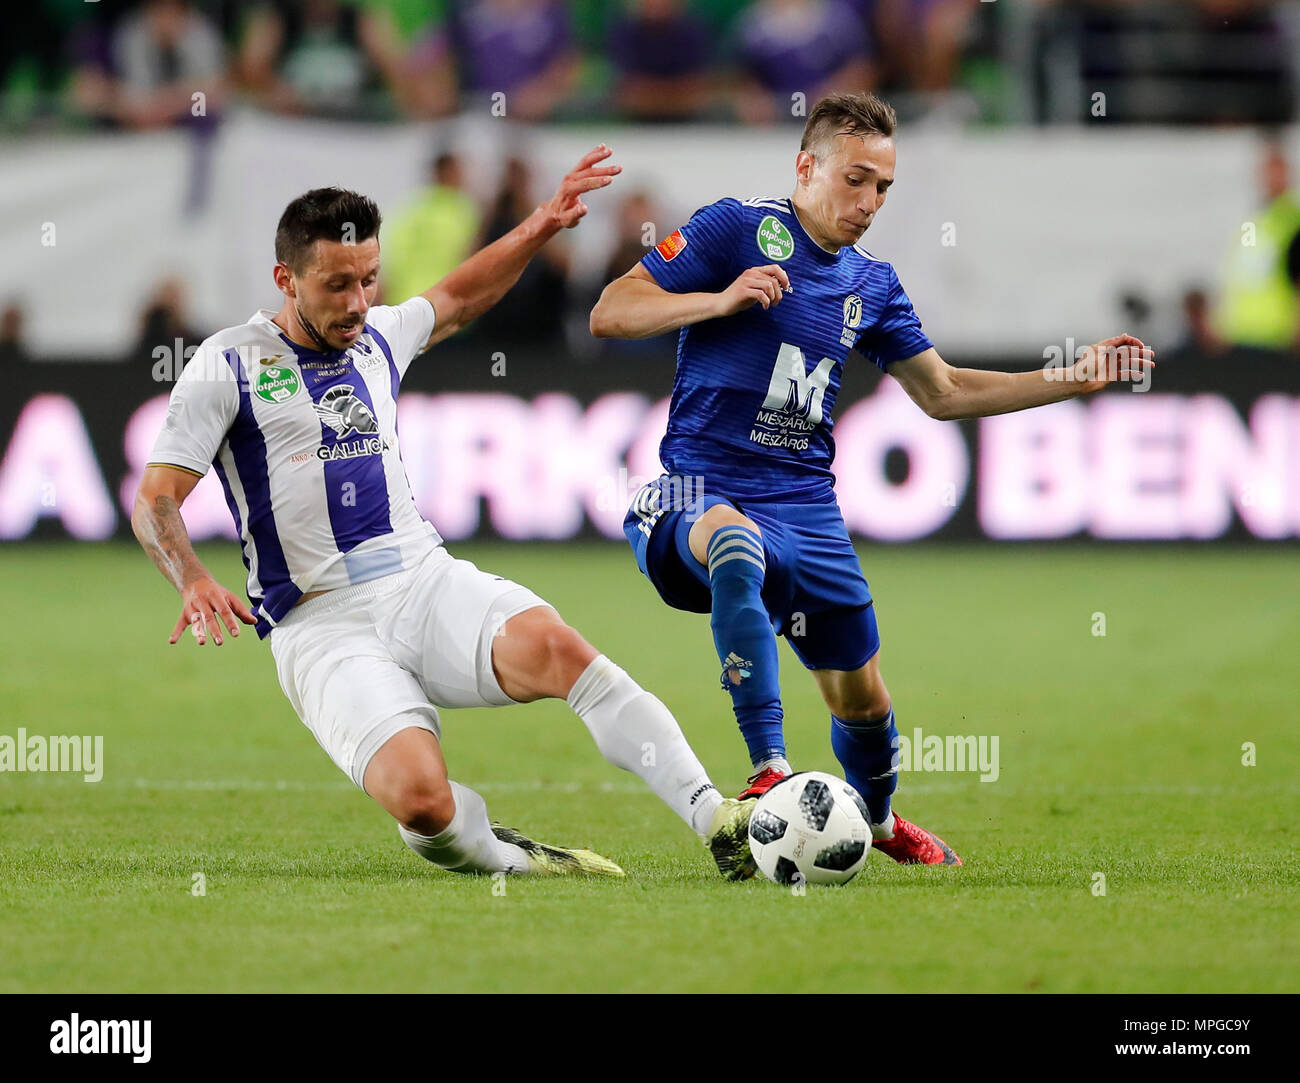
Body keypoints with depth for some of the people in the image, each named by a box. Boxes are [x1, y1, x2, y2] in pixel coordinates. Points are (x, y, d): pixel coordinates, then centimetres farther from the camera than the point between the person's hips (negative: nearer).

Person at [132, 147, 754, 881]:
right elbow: (156, 500, -4)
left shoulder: (378, 338, 16)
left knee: (553, 645, -29)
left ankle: (716, 819, -30)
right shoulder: (228, 367, -1)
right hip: (323, 625, -4)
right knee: (420, 799, -32)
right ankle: (501, 857, 0)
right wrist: (194, 582, -23)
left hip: (427, 580, 5)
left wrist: (540, 228, 29)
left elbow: (457, 299, 38)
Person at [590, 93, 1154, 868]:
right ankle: (770, 770, -44)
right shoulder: (737, 229, -5)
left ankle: (878, 820, 43)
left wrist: (1075, 380, 17)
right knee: (736, 546, -42)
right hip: (704, 489, -6)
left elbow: (942, 393, 23)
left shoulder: (872, 286, 13)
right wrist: (722, 300, -24)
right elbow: (611, 313, -10)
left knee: (862, 697, 10)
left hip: (807, 506, 6)